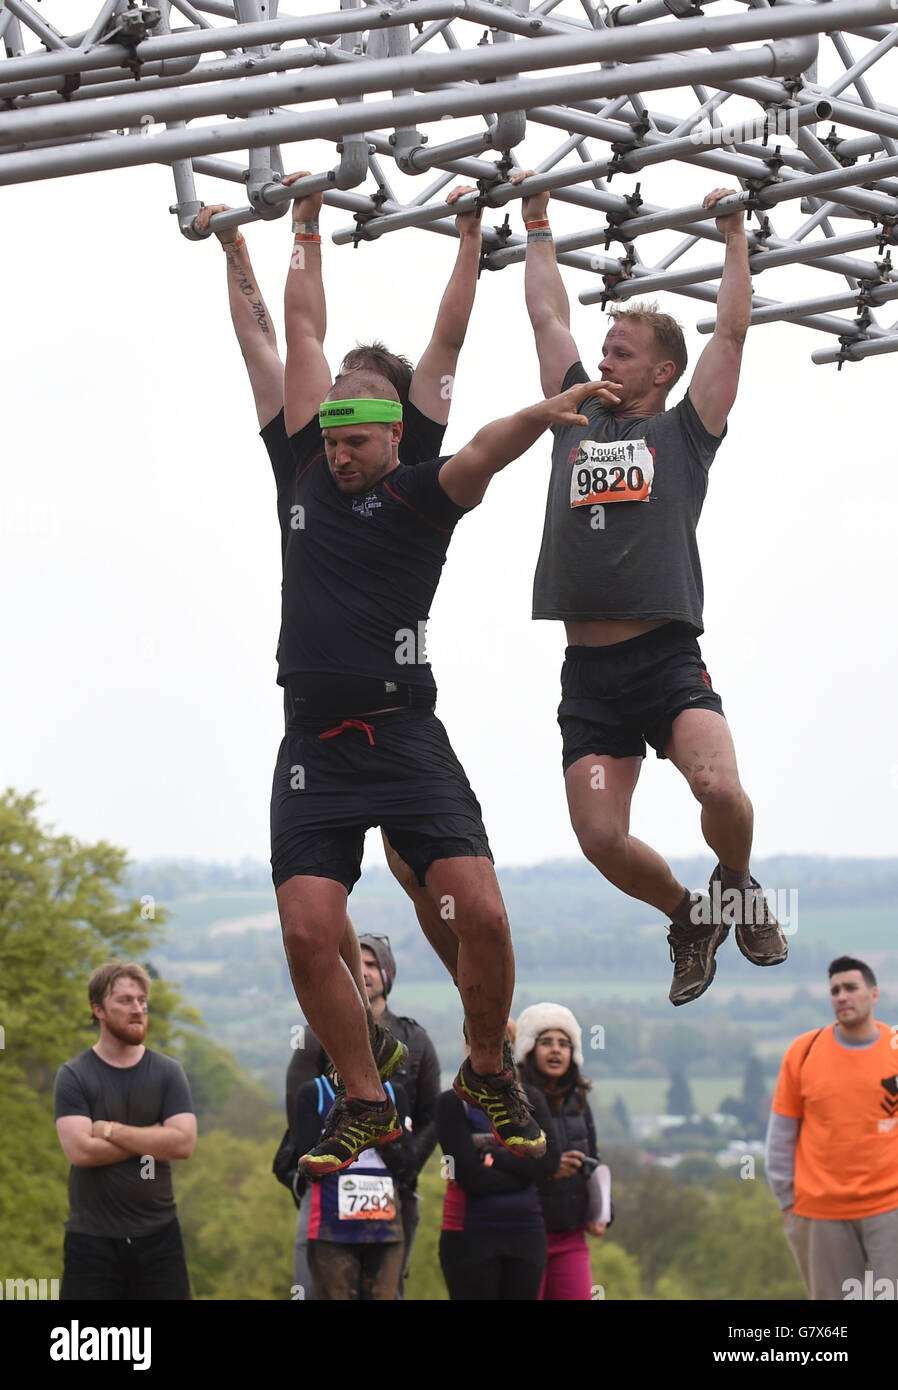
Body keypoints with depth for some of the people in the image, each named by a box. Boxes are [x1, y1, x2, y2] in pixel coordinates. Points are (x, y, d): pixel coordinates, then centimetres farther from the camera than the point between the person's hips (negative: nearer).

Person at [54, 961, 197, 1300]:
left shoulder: (168, 1072, 5)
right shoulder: (73, 1075, -1)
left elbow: (183, 1143, -9)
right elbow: (79, 1150, -15)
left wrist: (111, 1130, -11)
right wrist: (151, 1139, -8)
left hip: (158, 1235, 2)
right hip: (92, 1239, -2)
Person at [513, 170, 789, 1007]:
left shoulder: (684, 431, 9)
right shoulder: (579, 418, 19)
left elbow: (731, 331, 6)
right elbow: (547, 315, 24)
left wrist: (734, 233, 12)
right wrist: (538, 224, 29)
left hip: (667, 658, -4)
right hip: (588, 671, 4)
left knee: (720, 790, -26)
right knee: (601, 840, -6)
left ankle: (737, 888, 7)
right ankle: (687, 917, 22)